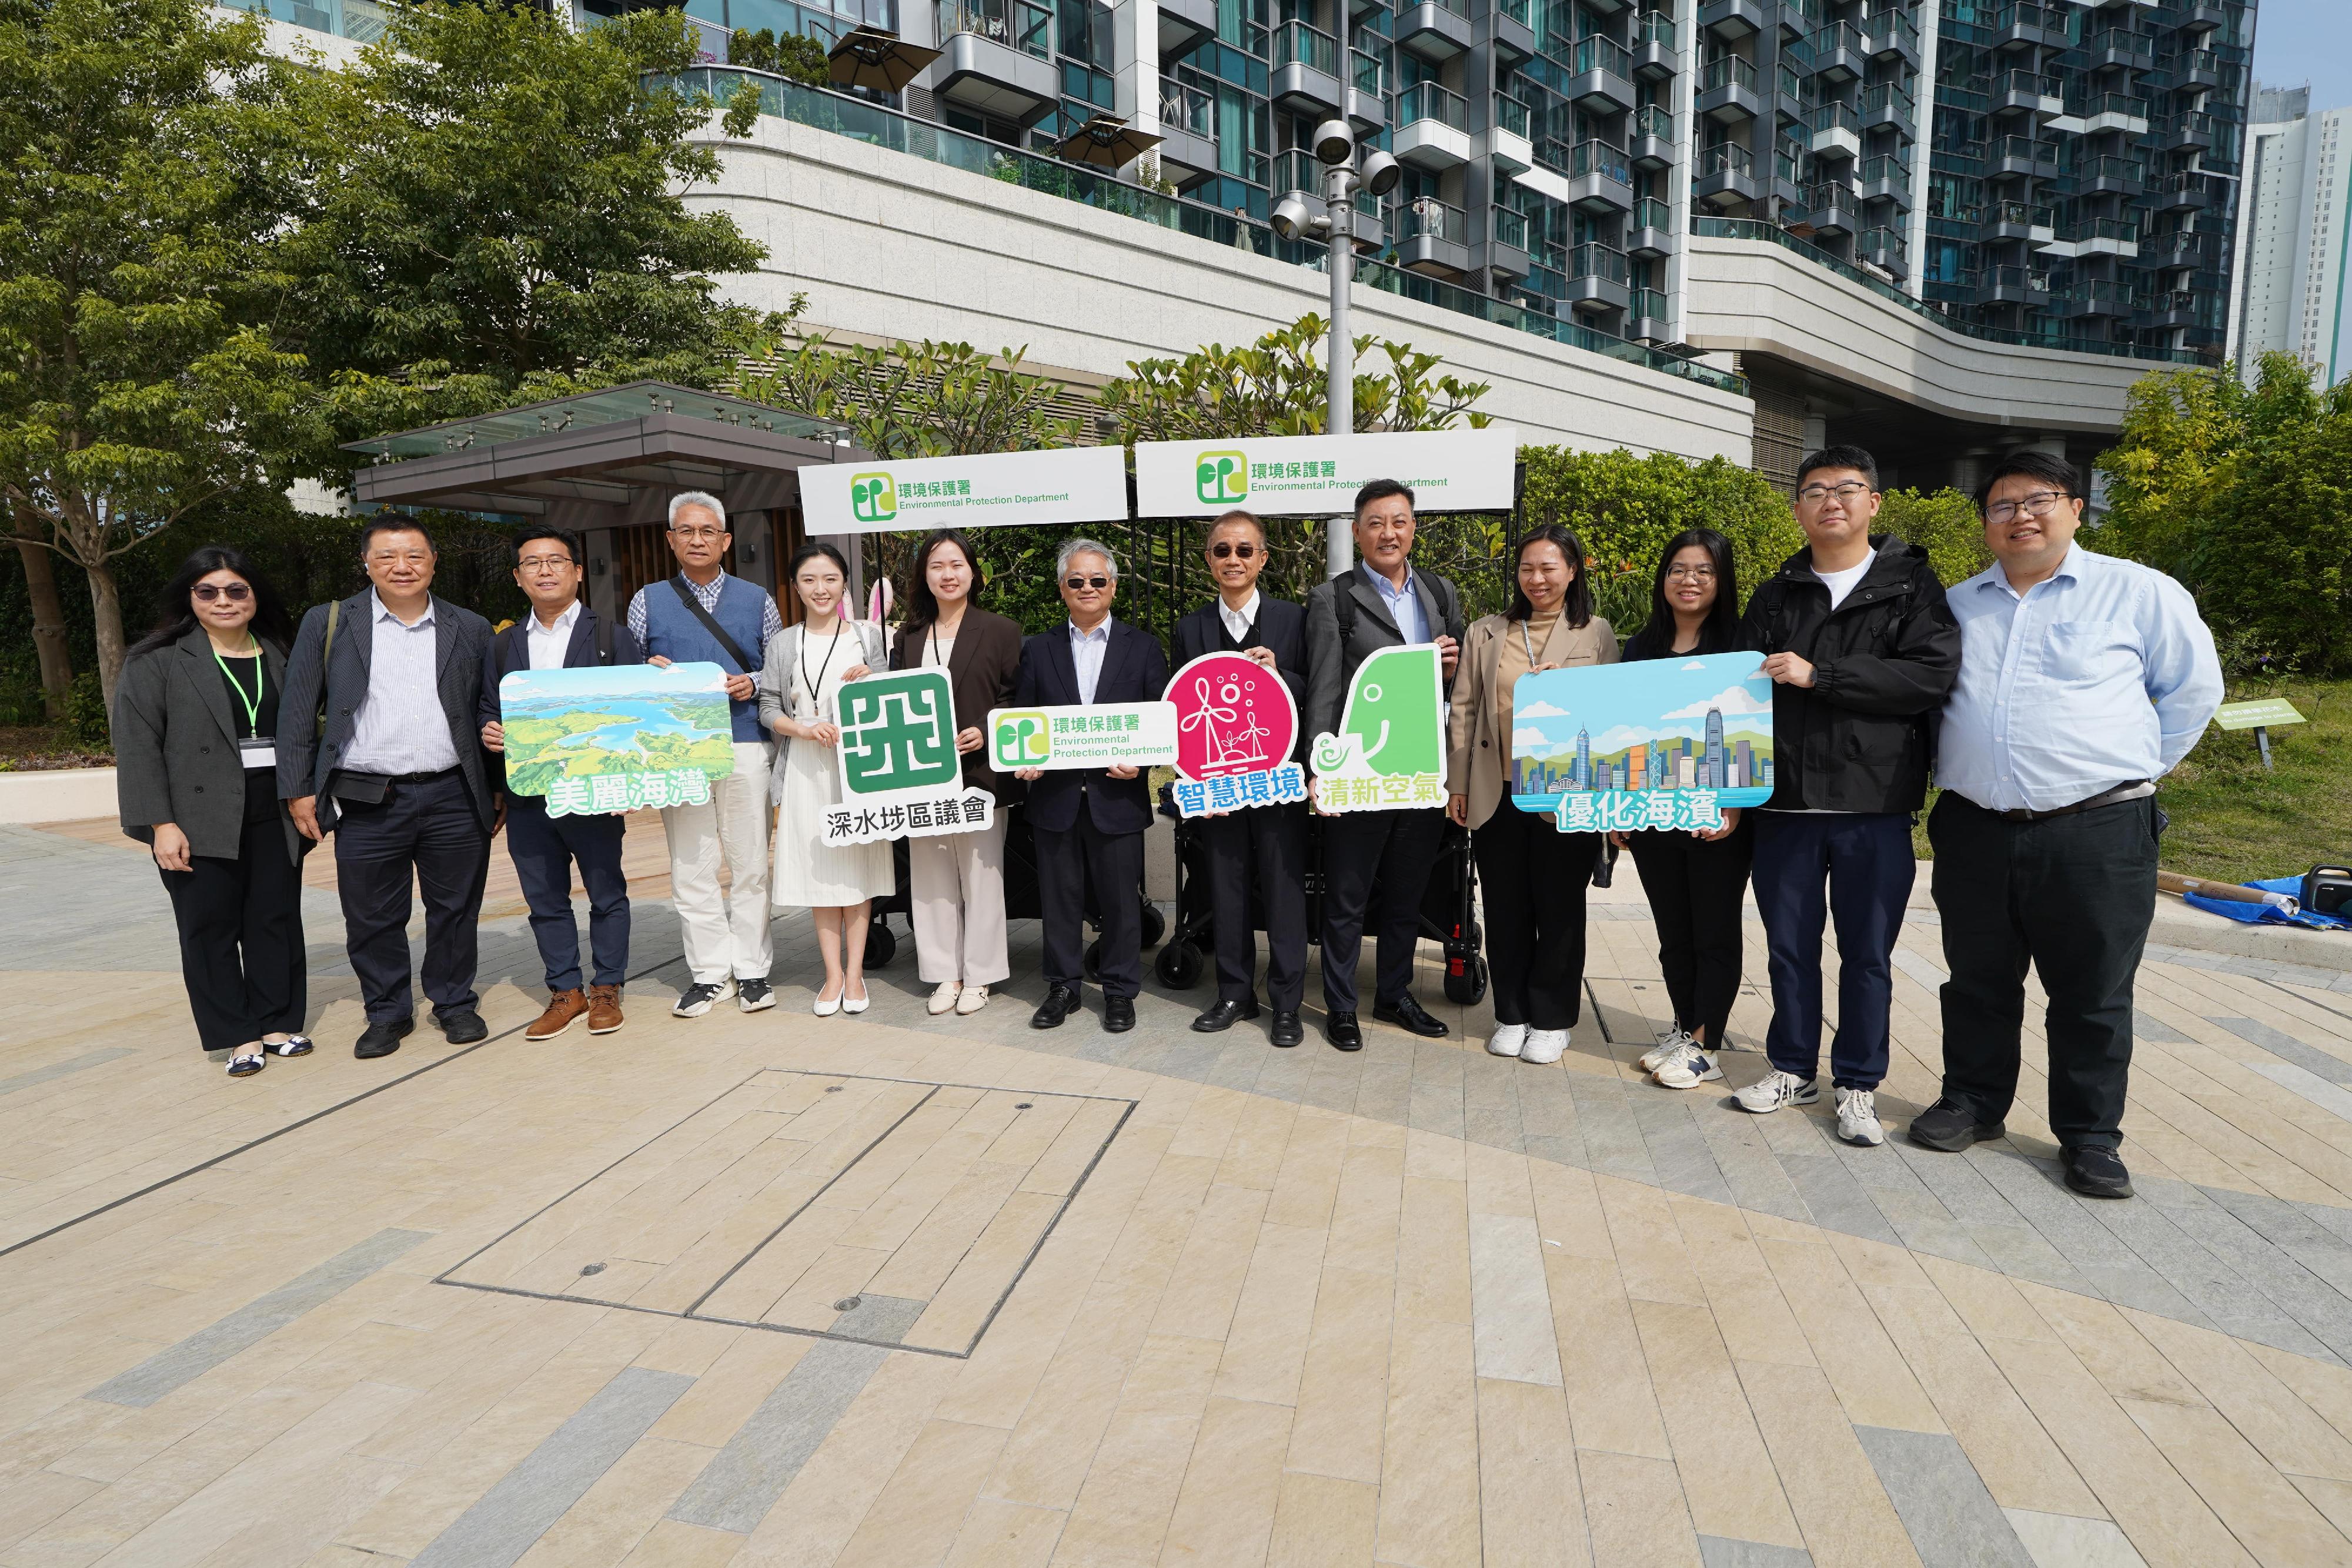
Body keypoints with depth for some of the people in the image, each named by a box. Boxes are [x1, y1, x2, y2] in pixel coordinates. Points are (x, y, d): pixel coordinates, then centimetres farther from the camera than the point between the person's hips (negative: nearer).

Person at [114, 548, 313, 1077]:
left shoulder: (276, 657, 11)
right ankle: (238, 1036, 13)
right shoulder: (157, 661, -1)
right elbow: (137, 746, -6)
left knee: (277, 921, 8)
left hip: (274, 815, 3)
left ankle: (278, 1023, 20)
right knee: (210, 928, 4)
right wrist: (160, 824, -13)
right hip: (200, 821, -3)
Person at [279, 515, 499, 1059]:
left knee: (455, 909, 9)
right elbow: (297, 713, 5)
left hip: (454, 800, 1)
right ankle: (387, 1013, 24)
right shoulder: (327, 624, 5)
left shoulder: (470, 630, 8)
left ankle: (455, 1003, 25)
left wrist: (499, 789, 7)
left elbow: (490, 715, 10)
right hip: (366, 804, 0)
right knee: (373, 917, 8)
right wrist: (299, 790, -1)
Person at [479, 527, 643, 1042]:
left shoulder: (612, 637, 1)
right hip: (527, 799, 4)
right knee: (545, 900, 10)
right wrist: (488, 730, -7)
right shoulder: (502, 645, 14)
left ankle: (606, 990, 19)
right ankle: (565, 991, 22)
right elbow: (487, 708, 18)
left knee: (607, 894, 6)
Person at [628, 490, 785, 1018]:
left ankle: (752, 969, 11)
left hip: (745, 746, 0)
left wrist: (752, 684, -8)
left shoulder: (757, 600, 11)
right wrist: (650, 673, -8)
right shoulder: (647, 602, 11)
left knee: (750, 863, 2)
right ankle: (709, 973, 12)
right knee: (690, 867, 3)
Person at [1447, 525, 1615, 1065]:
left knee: (1560, 910, 7)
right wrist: (1457, 784, 4)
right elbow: (1463, 712, 8)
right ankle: (1511, 1014, 24)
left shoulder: (1596, 634, 4)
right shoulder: (1485, 633, 9)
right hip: (1498, 794, 2)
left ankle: (1550, 1020, 21)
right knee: (1505, 909, 9)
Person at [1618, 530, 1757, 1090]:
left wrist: (1735, 807, -17)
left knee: (1715, 934, 4)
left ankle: (1704, 1047, 12)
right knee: (1673, 933, 12)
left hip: (1717, 820, -4)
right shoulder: (1640, 647, 9)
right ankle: (1684, 1030, 25)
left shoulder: (1741, 646, -3)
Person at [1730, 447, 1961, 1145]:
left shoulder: (1912, 584, 2)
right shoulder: (1774, 597, 12)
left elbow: (1932, 675, -13)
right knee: (1789, 945, 11)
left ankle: (1859, 1085, 21)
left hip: (1875, 805, -3)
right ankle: (1793, 1068, 27)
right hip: (1784, 803, 3)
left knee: (1867, 953, 7)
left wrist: (1817, 674, -17)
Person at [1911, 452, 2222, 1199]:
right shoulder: (1957, 606, 12)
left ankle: (2090, 1136, 19)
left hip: (2098, 834, -3)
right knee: (1977, 985, 13)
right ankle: (1973, 1103, 28)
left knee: (2093, 998, 5)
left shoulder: (2140, 593, 1)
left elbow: (2194, 690, 7)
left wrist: (2131, 768, 4)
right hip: (1974, 832, 3)